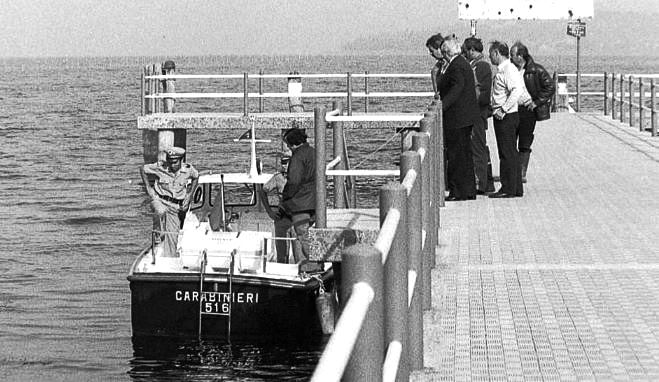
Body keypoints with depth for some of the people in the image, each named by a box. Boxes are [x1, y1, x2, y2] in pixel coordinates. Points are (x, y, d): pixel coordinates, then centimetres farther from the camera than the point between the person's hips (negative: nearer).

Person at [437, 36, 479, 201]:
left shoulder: (456, 66, -17)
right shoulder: (462, 63, 15)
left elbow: (457, 88, -28)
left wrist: (442, 106, -32)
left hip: (457, 118, -11)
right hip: (465, 117, 11)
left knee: (456, 155, -4)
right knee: (465, 153, 15)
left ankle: (459, 192, -1)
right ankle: (469, 190, 22)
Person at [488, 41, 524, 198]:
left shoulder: (508, 69, -15)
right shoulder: (502, 70, 15)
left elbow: (516, 91, -26)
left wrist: (503, 110, -24)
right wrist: (497, 109, 13)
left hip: (506, 117, -10)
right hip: (504, 117, 10)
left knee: (507, 154, -6)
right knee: (511, 154, 12)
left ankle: (508, 189, -3)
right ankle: (516, 188, 17)